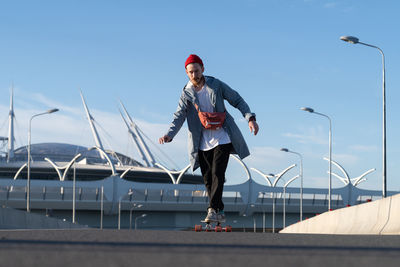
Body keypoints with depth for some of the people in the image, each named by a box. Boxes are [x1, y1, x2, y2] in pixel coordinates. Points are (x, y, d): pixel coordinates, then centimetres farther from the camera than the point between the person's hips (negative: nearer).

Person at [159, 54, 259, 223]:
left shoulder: (216, 85, -2)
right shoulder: (186, 94, 0)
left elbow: (238, 101, 4)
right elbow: (179, 116, -10)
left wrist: (250, 118, -10)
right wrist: (169, 135, -27)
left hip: (222, 138, -2)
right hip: (202, 143, 2)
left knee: (217, 174, -16)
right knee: (208, 179, 4)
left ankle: (212, 210, -18)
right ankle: (219, 213, 15)